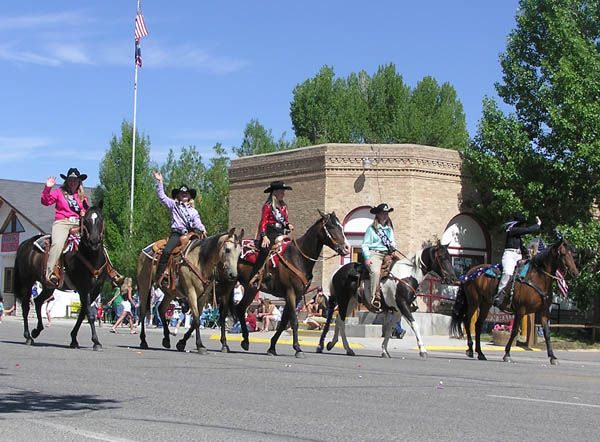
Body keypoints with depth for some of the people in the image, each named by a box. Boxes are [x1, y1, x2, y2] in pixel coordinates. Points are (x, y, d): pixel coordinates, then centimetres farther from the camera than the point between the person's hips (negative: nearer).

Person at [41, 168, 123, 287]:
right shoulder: (59, 192, 12)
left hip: (79, 224, 4)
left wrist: (85, 214, 0)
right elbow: (46, 201, 3)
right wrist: (47, 188, -10)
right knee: (57, 244, -34)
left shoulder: (82, 196, 21)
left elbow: (87, 212, 23)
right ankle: (51, 273, -37)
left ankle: (111, 273, -4)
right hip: (62, 223, -3)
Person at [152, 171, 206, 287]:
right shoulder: (173, 205, 18)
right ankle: (159, 275, -27)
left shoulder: (193, 211, 24)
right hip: (177, 233, -3)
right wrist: (159, 182, 1)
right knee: (166, 251, -26)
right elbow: (161, 196, 9)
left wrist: (202, 229, -12)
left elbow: (197, 223, 11)